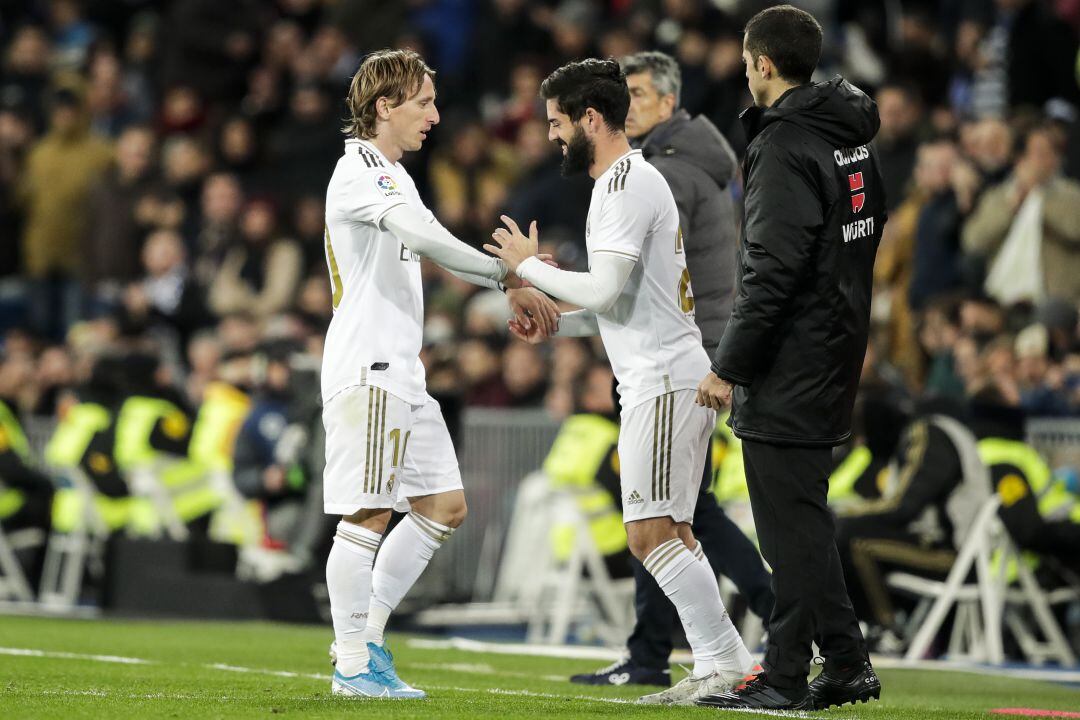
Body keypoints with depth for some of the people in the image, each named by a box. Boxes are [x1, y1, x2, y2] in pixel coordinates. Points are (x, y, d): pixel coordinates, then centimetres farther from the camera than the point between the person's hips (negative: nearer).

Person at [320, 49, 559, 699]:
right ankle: (352, 665, -2)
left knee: (444, 506, 10)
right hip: (367, 370, -10)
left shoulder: (391, 174, 20)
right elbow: (425, 237, -25)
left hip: (400, 372, 10)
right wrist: (509, 275, -22)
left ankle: (367, 640, 15)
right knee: (368, 514, -7)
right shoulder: (361, 170, -12)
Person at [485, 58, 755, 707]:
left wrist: (529, 265, -6)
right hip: (673, 376, 11)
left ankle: (721, 662, -13)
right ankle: (727, 661, 8)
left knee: (651, 533, -12)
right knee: (670, 532, 10)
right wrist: (553, 325, 16)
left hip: (663, 380, -11)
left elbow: (603, 290, -20)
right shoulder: (635, 180, 21)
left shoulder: (627, 184, -12)